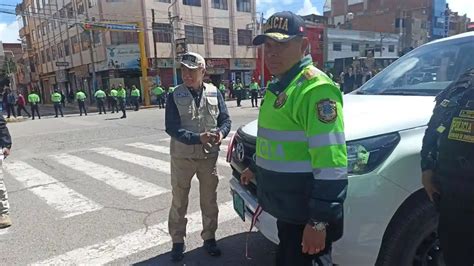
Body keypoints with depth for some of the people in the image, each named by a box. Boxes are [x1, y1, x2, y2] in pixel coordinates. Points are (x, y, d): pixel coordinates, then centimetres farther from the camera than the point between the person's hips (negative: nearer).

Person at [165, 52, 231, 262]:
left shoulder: (214, 93, 0)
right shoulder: (175, 96, -7)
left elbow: (225, 120, 3)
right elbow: (172, 128, -14)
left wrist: (221, 133, -20)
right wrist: (198, 138, -27)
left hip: (209, 156, 2)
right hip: (182, 156, -1)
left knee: (209, 200, 13)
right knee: (179, 201, 11)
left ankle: (209, 238, 32)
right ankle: (178, 241, 29)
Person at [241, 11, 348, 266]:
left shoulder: (316, 88, -21)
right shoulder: (280, 86, 12)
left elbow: (330, 164, -26)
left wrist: (319, 221, -24)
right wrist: (256, 168, 29)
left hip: (307, 217, -9)